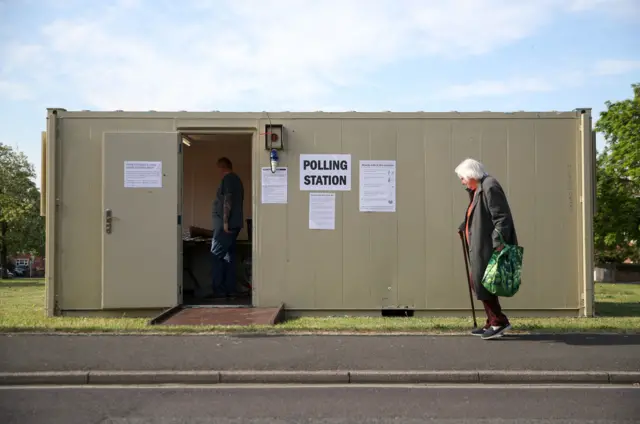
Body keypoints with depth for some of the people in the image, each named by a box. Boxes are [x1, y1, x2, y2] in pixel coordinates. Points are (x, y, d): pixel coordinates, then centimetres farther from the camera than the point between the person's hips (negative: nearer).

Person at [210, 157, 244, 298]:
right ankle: (230, 290, 7)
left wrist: (225, 221, -20)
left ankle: (219, 291, -9)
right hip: (235, 223, 9)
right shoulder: (237, 179, 20)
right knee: (229, 256, 8)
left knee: (216, 256, -7)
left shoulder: (228, 179, -8)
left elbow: (227, 200, -18)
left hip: (226, 224, -9)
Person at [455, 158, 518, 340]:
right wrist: (464, 228, 11)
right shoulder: (478, 189, 16)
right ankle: (492, 322, 20)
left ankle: (499, 321, 4)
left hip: (488, 246, -10)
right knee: (478, 281, 13)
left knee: (482, 282, -6)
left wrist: (498, 242, -26)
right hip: (481, 246, 10)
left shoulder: (490, 187, -14)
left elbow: (501, 217, -21)